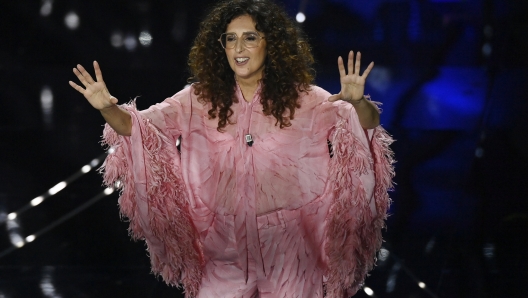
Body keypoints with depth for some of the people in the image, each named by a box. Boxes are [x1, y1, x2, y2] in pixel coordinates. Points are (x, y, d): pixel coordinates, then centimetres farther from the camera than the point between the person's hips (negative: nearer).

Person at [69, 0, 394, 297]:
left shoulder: (303, 100, -3)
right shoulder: (199, 100, 2)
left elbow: (368, 122, -9)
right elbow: (139, 127, -2)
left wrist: (357, 103, -32)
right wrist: (108, 107, -23)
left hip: (286, 249, -1)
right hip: (225, 249, 2)